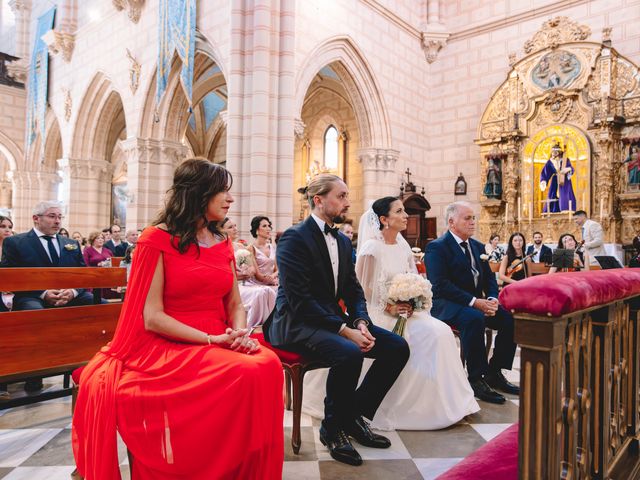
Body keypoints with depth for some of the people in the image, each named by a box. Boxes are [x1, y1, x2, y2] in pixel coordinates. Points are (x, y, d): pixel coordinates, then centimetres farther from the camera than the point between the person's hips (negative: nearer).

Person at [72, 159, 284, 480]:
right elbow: (152, 317, -11)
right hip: (169, 347, -5)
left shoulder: (222, 244, 13)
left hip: (220, 345, 5)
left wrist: (239, 334, -10)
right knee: (245, 374, -31)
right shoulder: (157, 239, -5)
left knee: (268, 365, -26)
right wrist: (211, 340, -20)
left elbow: (235, 304, 12)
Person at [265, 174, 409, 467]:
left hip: (333, 319, 8)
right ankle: (332, 428, -5)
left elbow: (353, 290, 12)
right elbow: (300, 300, -22)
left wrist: (361, 321, -9)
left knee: (398, 347, -4)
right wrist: (344, 330, -24)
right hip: (297, 323, -8)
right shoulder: (294, 238, -13)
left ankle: (354, 415, 10)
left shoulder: (343, 241, 13)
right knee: (349, 353, -34)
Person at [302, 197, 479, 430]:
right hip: (379, 314, -7)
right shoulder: (371, 247, -13)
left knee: (441, 332, -12)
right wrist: (389, 308, -17)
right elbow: (362, 288, -13)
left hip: (404, 311, 7)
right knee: (430, 334, -21)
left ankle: (441, 401, 0)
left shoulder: (403, 245, 8)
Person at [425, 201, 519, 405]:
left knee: (510, 318, -14)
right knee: (474, 319, -35)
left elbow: (489, 278, 14)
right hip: (446, 304, -7)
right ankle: (476, 380, -21)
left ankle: (494, 372, 2)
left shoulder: (478, 246, 16)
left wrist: (492, 299, -8)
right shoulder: (436, 247, -8)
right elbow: (440, 285, -19)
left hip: (477, 302, 7)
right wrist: (474, 302, -24)